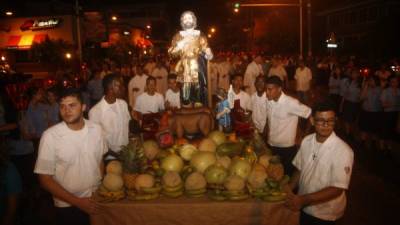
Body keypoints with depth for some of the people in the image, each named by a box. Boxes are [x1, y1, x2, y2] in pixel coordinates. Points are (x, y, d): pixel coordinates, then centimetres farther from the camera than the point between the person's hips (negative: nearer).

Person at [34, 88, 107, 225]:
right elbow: (45, 178, -12)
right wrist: (77, 201, -15)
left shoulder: (96, 129, -6)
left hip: (96, 201, 4)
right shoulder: (50, 136, -16)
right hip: (68, 206, -3)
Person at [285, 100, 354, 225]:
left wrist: (303, 200, -28)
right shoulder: (306, 141, -6)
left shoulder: (343, 151, -24)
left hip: (325, 214, -4)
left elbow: (337, 189, -24)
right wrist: (290, 188, -12)